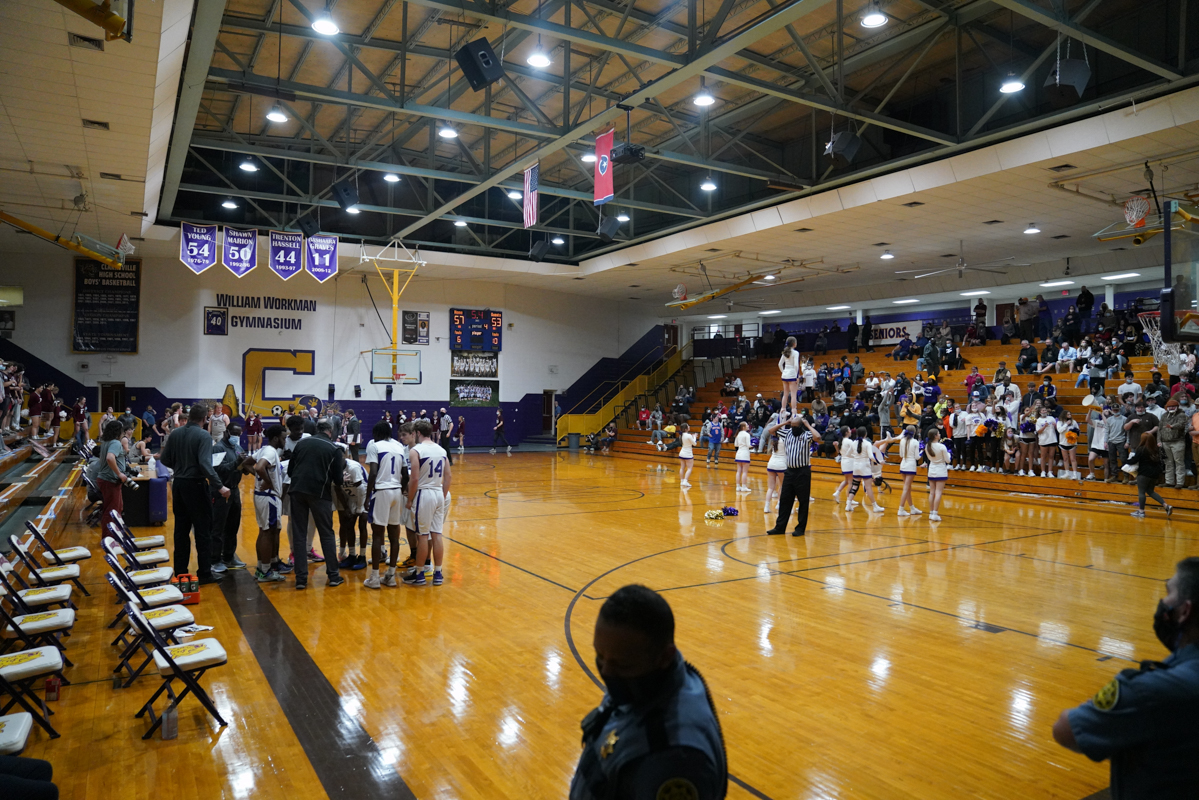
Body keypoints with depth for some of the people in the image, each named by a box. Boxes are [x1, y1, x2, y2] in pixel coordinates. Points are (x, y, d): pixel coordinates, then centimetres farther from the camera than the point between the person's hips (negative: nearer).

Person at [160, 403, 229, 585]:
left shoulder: (175, 434, 2)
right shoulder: (203, 436, -15)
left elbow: (165, 460, 6)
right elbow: (205, 464, -24)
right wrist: (219, 487, -22)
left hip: (178, 484, 6)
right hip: (196, 485, -6)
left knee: (181, 529, 14)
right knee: (203, 531, 3)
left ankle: (180, 571, 20)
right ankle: (205, 573, 7)